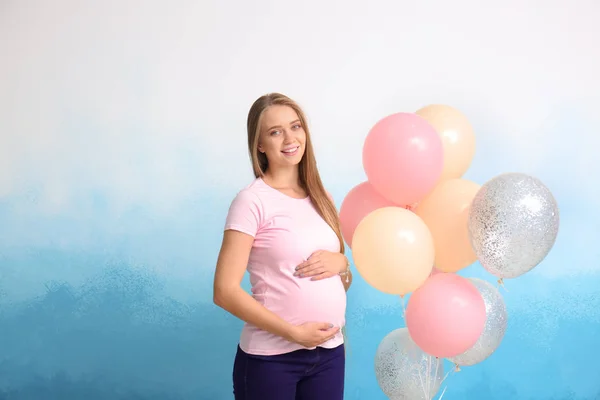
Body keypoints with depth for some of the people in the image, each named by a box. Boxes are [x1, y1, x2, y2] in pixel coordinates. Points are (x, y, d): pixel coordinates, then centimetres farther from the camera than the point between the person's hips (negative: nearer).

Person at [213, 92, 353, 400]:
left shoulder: (320, 197, 7)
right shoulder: (253, 200, -12)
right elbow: (225, 291, -15)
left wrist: (340, 262, -5)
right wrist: (294, 332, -17)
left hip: (329, 352, 6)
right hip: (270, 357, -5)